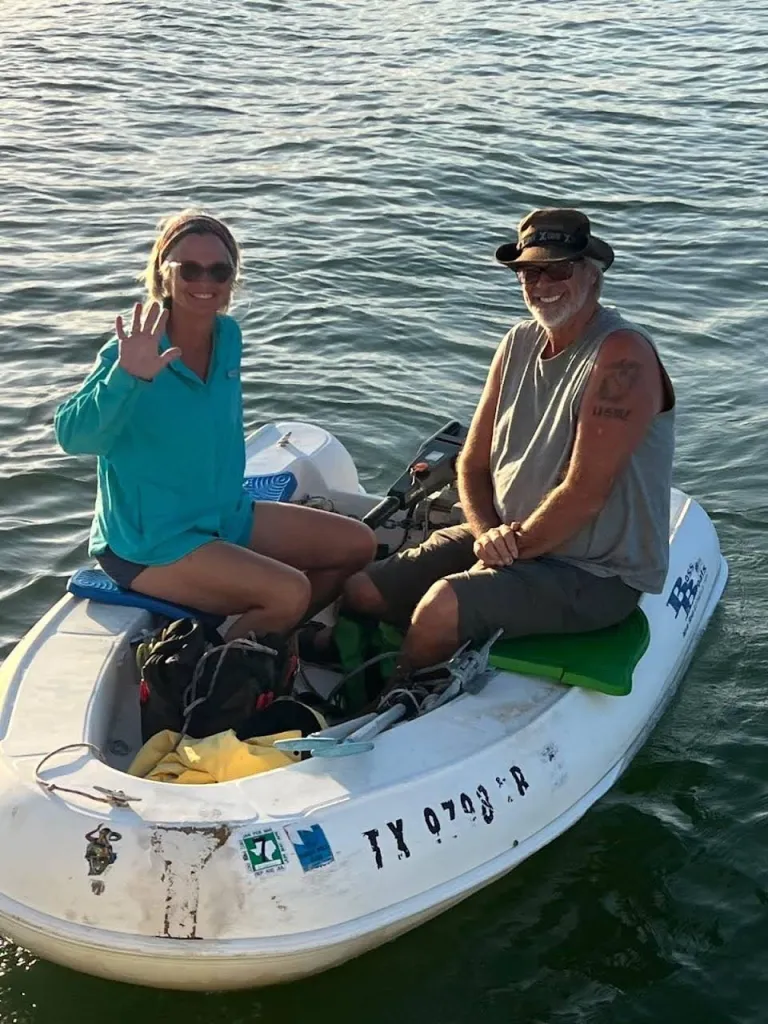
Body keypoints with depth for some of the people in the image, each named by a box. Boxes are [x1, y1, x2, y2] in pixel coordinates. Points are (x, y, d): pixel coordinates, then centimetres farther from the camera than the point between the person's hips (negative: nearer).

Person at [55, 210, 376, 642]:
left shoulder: (229, 336, -1)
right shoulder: (134, 351, -21)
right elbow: (73, 437, -34)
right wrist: (127, 376, -48)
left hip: (227, 516, 8)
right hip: (149, 541, -8)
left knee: (359, 544, 8)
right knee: (290, 592, -26)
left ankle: (275, 640, 18)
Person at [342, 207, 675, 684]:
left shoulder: (622, 356, -19)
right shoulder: (519, 344, 6)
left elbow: (584, 496, -23)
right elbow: (473, 464, 8)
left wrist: (511, 547, -13)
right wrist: (489, 533, -11)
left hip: (597, 574, -8)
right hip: (509, 538, 8)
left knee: (443, 604, -28)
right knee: (362, 591, -1)